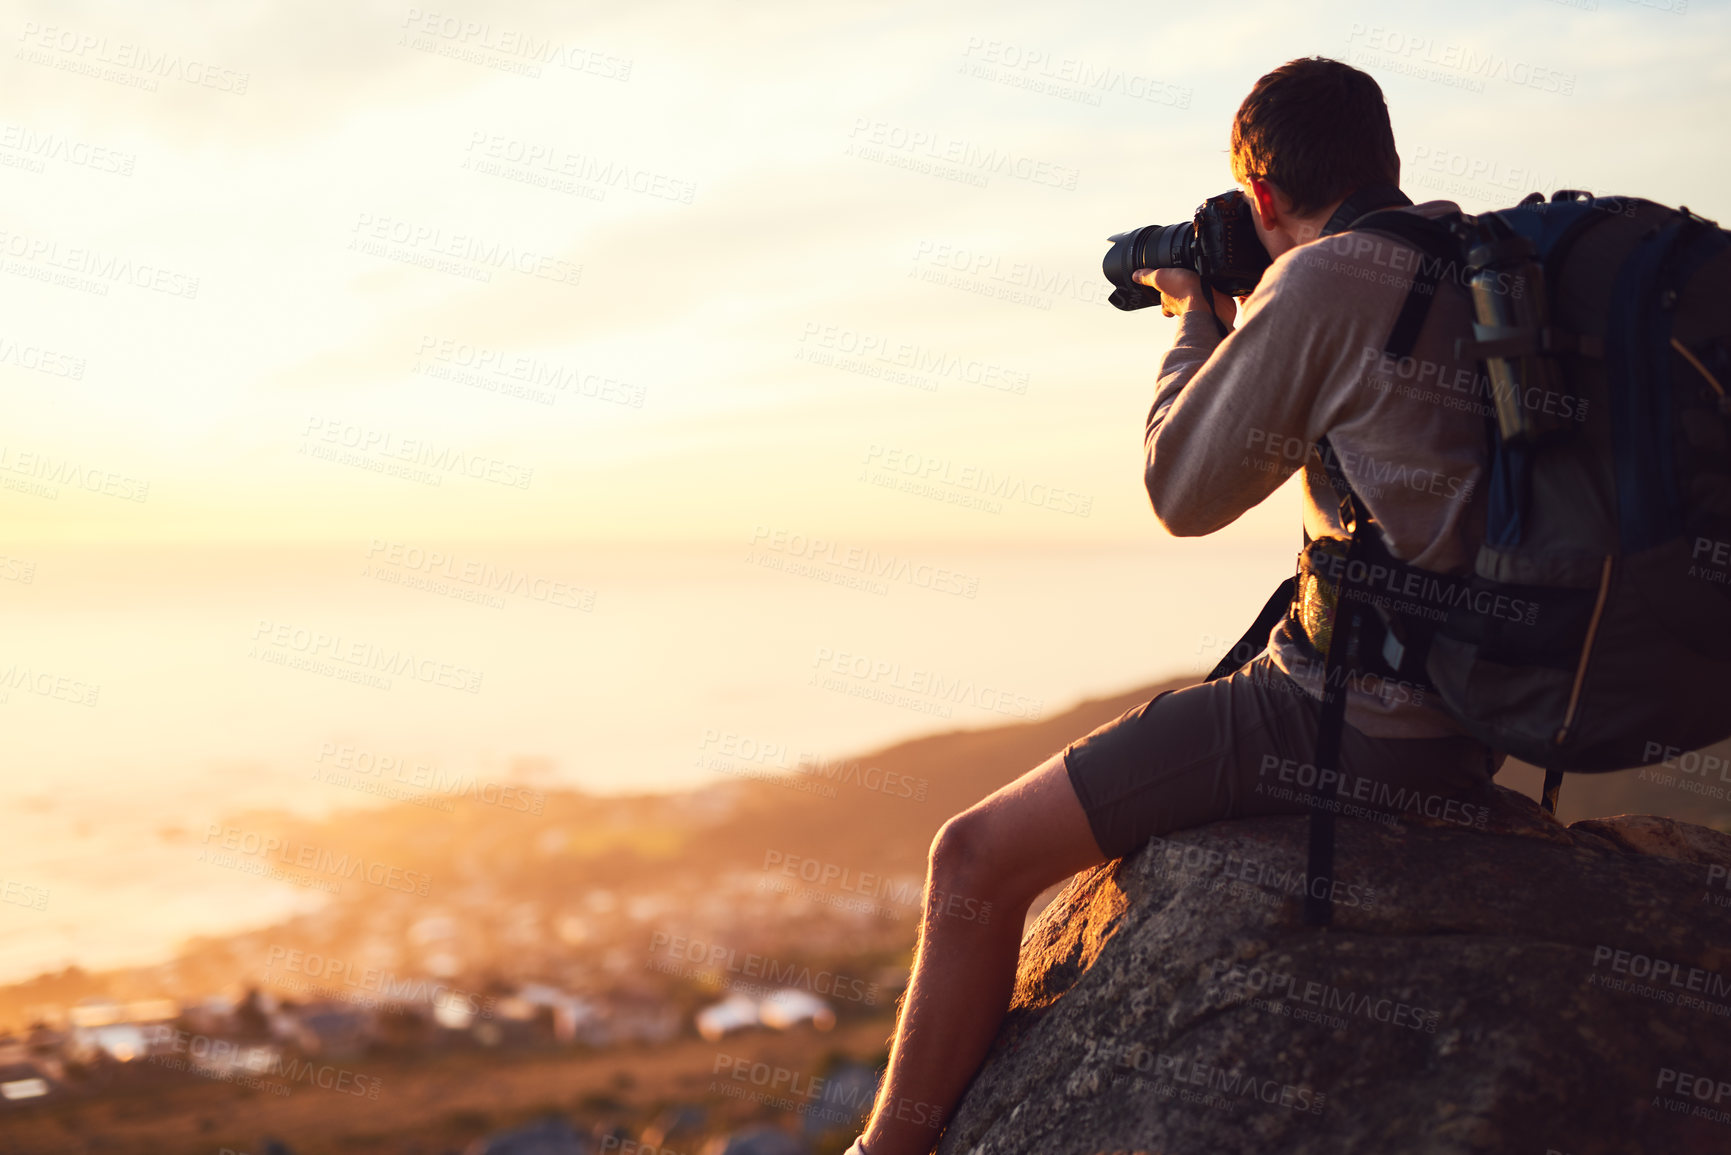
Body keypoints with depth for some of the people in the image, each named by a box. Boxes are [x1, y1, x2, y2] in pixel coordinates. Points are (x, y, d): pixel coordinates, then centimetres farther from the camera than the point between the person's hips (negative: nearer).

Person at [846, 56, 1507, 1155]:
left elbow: (1184, 494, -6)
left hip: (1361, 721, -10)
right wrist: (1240, 321, 23)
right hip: (1478, 710, 10)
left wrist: (1199, 316, 7)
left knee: (979, 856, -4)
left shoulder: (1325, 284, -16)